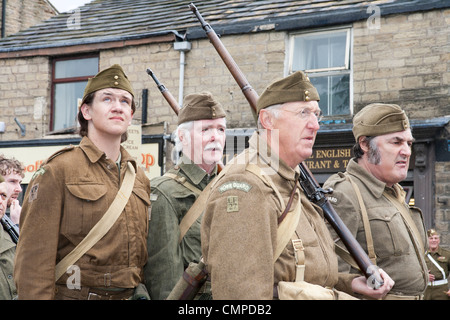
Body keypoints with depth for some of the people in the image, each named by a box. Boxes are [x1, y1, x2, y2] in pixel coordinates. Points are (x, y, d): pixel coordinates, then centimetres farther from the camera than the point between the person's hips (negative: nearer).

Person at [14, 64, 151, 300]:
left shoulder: (140, 179, 10)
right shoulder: (57, 170, -8)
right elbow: (34, 257, -13)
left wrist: (144, 292, 10)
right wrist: (37, 296, -18)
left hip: (130, 295, 6)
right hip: (73, 294, -5)